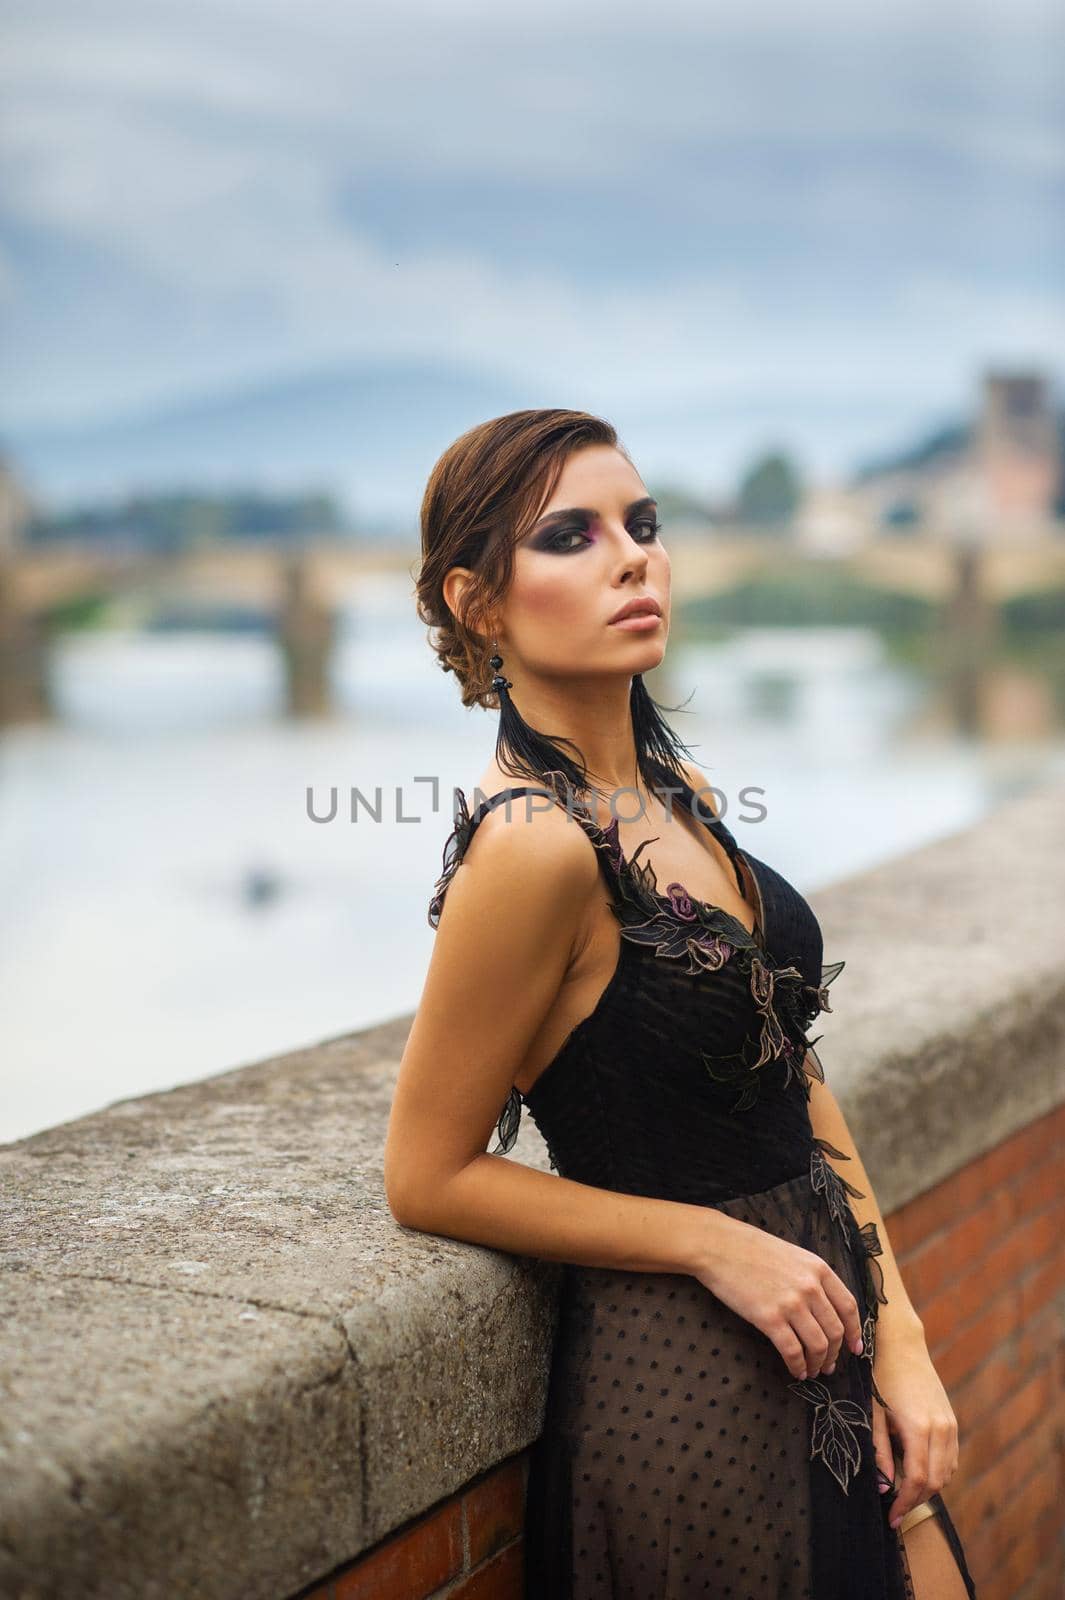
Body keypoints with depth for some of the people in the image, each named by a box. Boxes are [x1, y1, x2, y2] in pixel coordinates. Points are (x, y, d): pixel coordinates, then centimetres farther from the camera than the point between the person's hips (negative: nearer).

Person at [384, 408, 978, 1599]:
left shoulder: (677, 793, 2)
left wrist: (899, 1334, 2)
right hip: (683, 1379, -8)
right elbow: (430, 1177, -16)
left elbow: (798, 1077, 8)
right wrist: (717, 1245, -15)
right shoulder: (536, 843, -23)